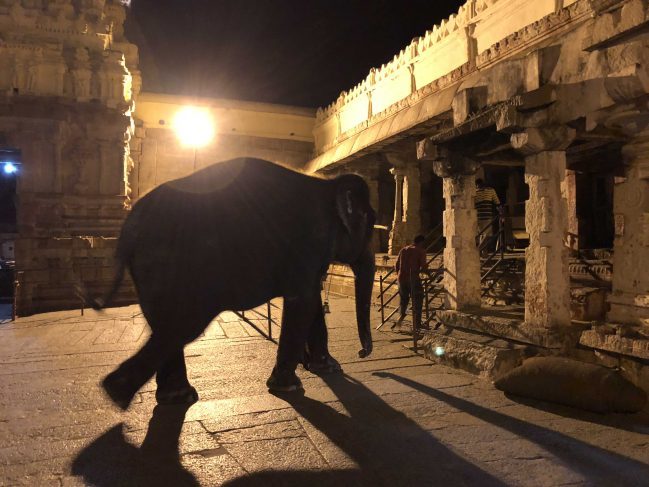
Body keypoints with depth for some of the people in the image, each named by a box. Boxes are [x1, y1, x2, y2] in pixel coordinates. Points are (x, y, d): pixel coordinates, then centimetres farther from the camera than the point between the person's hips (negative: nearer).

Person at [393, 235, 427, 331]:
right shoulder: (421, 251, -1)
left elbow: (396, 266, 12)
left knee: (403, 298, 25)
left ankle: (401, 315, 5)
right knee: (416, 301, 7)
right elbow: (423, 266, -11)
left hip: (402, 278, 5)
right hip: (414, 279, -5)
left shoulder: (403, 250, 14)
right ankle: (416, 324, 8)